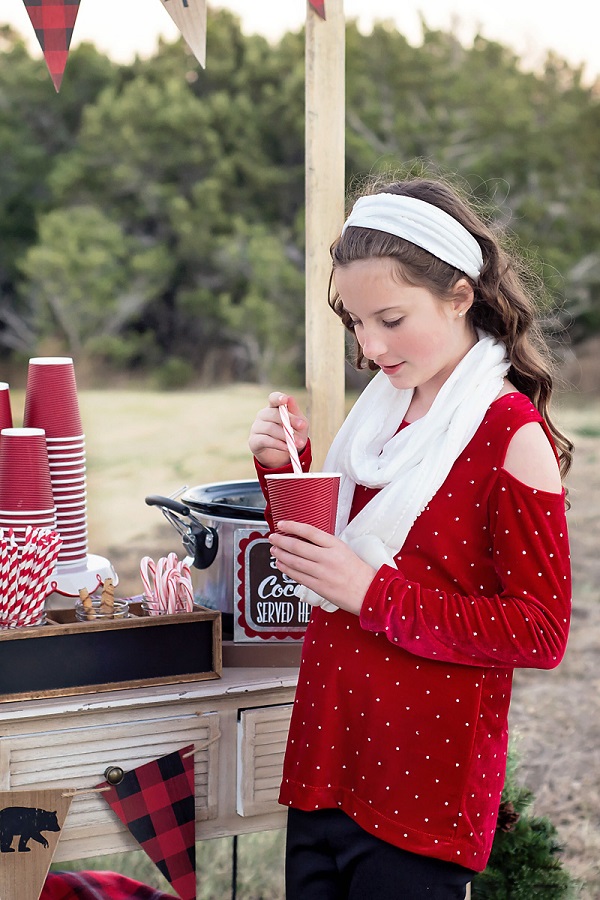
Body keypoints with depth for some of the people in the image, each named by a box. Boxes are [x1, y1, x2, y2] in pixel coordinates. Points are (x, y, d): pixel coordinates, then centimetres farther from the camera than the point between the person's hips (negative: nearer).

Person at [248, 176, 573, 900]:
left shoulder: (512, 434, -12)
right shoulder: (384, 412, 10)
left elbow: (541, 633, -15)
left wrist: (374, 593, -20)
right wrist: (285, 466, 1)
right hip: (326, 761, 7)